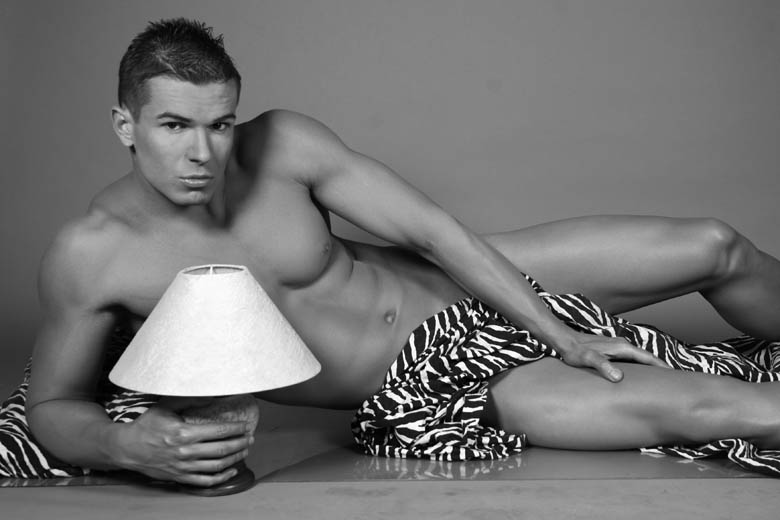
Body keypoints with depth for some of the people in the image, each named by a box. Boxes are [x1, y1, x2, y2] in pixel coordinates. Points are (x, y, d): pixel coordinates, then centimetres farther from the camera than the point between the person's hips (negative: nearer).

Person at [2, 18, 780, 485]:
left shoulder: (281, 146, -14)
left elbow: (432, 229, -10)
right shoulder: (89, 257, -17)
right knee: (696, 409, -17)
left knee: (713, 247, 2)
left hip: (465, 287, 4)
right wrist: (129, 445, -29)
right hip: (418, 393, -3)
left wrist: (561, 336, -9)